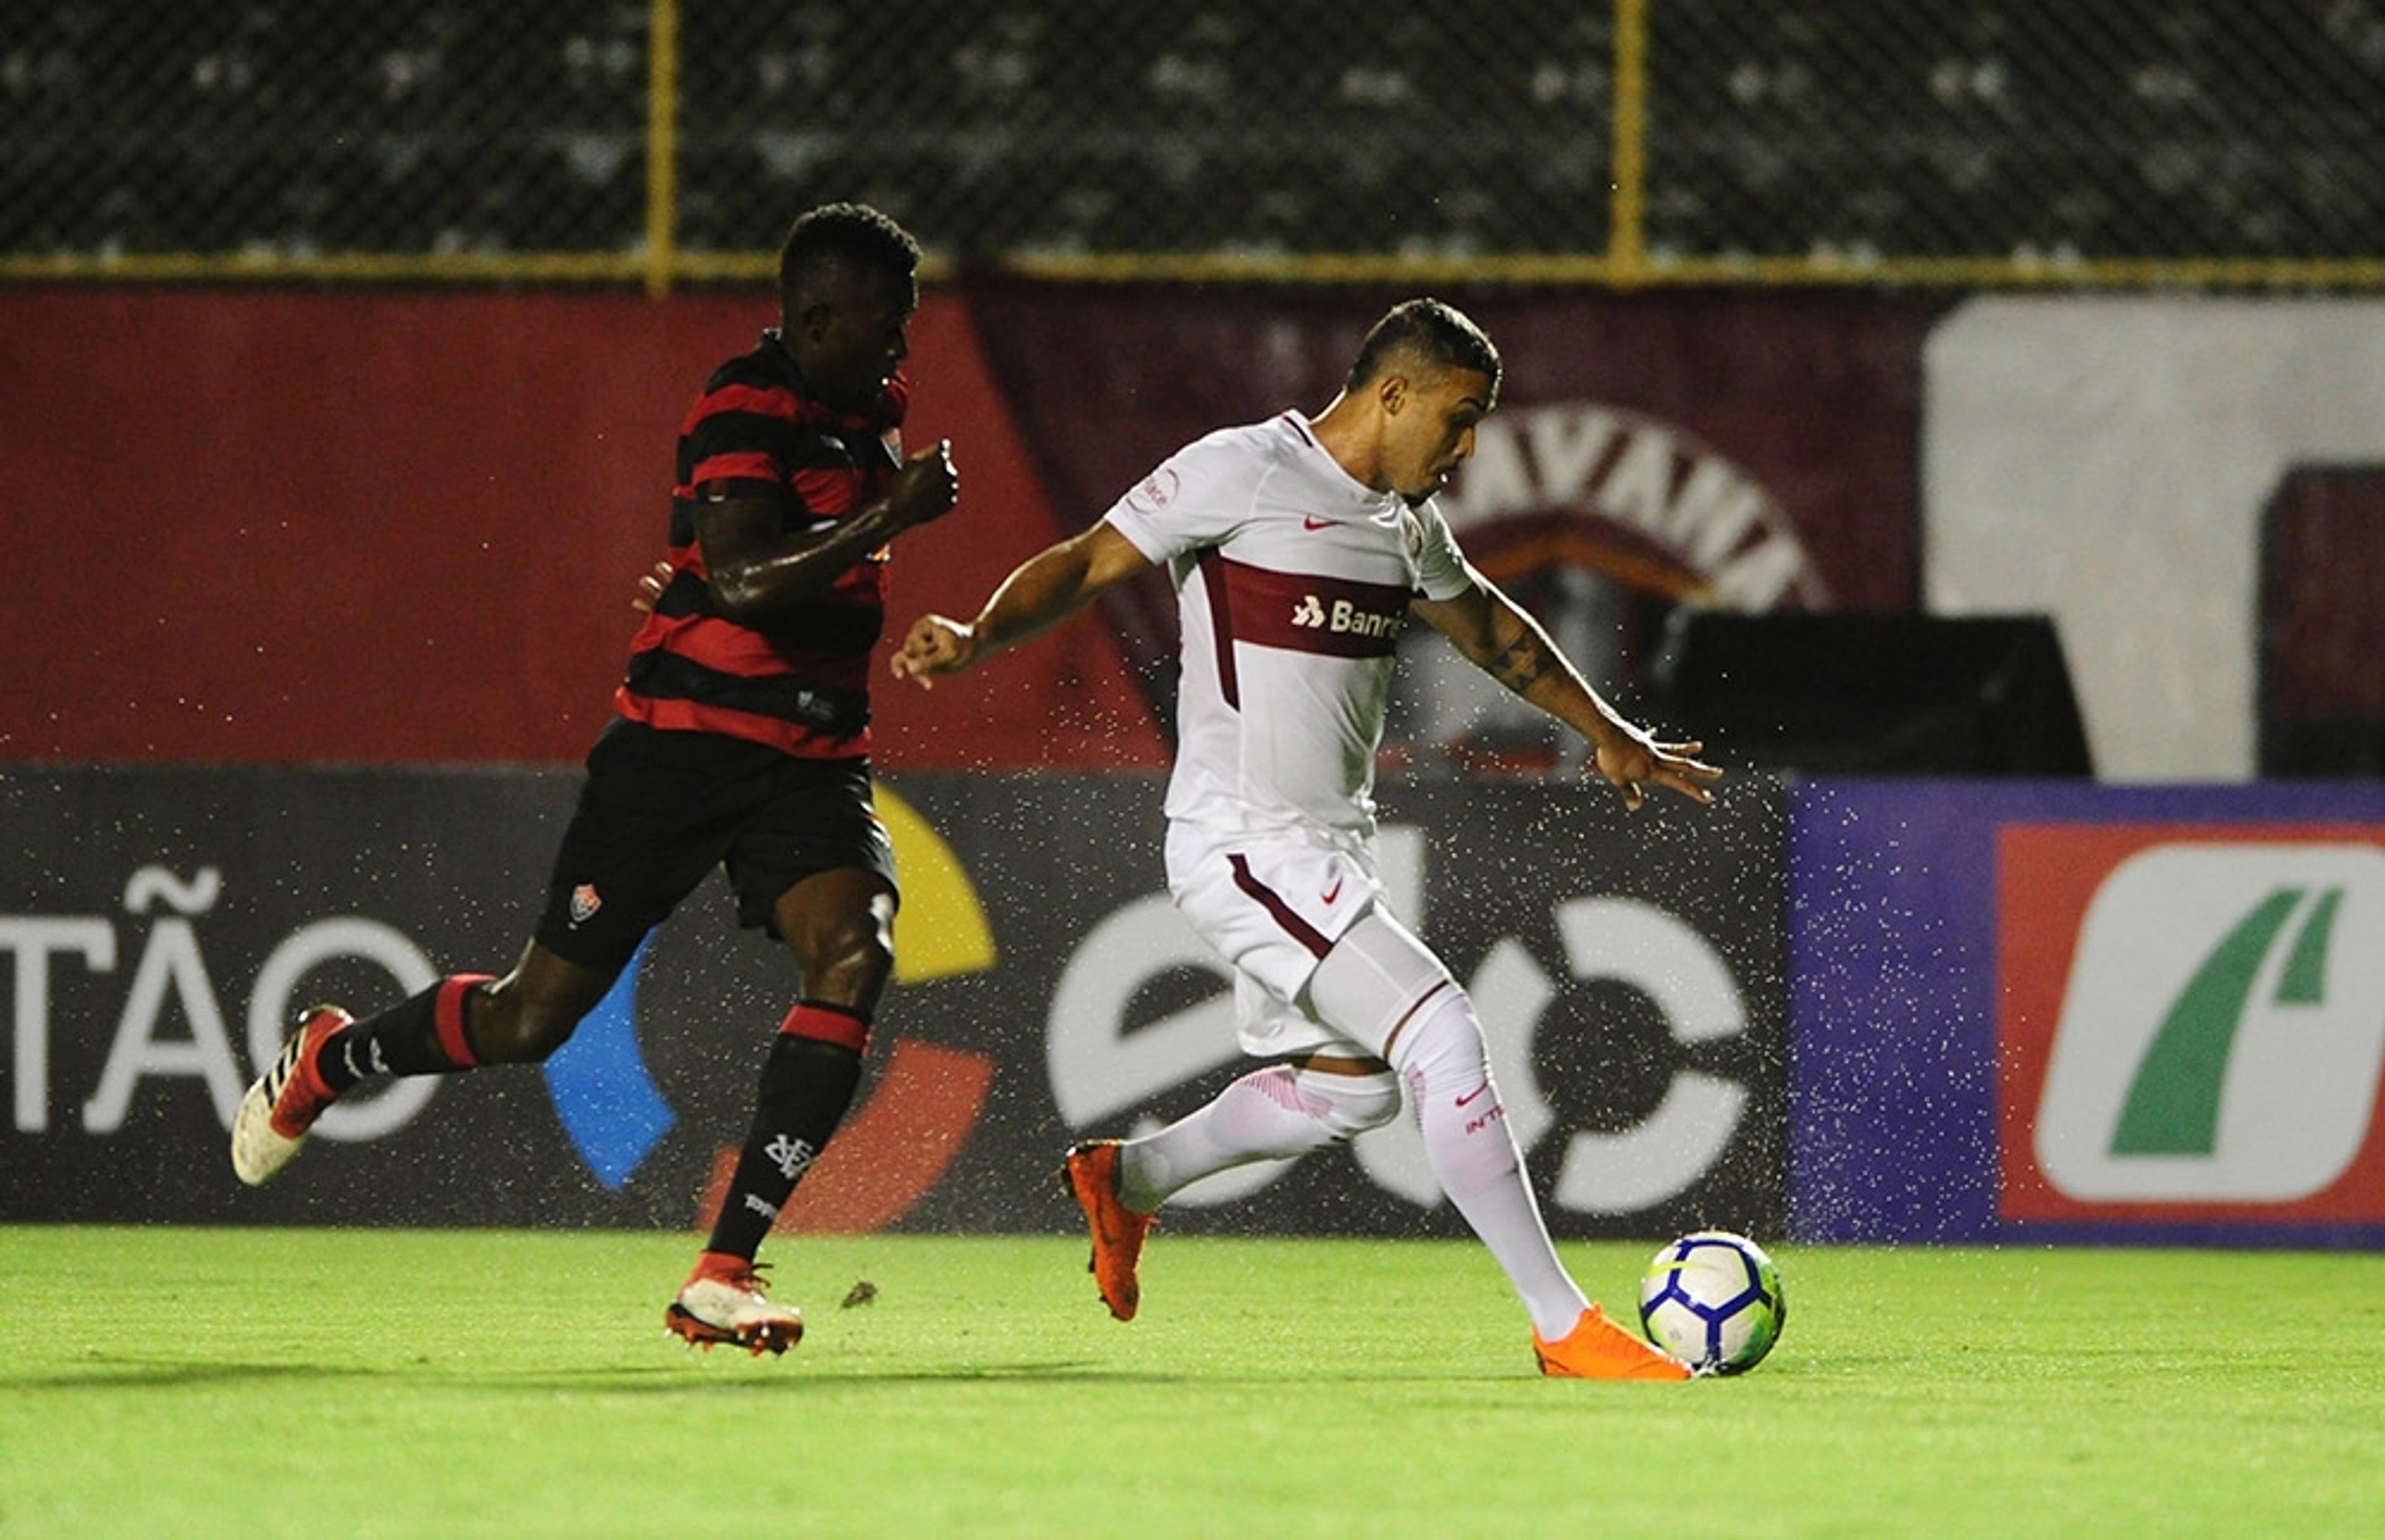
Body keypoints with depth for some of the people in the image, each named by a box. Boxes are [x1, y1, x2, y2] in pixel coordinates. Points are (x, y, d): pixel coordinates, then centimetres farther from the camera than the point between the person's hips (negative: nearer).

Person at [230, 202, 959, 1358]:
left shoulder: (870, 405, 11)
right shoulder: (743, 410, -15)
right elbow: (746, 581, -30)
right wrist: (892, 516, -29)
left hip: (811, 761, 6)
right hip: (684, 734, -6)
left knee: (855, 958, -22)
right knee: (535, 1016, 1)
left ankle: (723, 1274, -20)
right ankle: (326, 1061, 34)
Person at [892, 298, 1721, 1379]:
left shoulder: (1406, 518, 12)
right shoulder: (1243, 472, -12)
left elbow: (1488, 628, 30)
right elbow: (1087, 564, -13)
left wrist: (1608, 735, 39)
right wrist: (979, 637, -31)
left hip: (1326, 850, 10)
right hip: (1245, 846, -10)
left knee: (1346, 1087, 20)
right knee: (1441, 1036, -17)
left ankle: (1124, 1180, 41)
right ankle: (1565, 1329, -12)